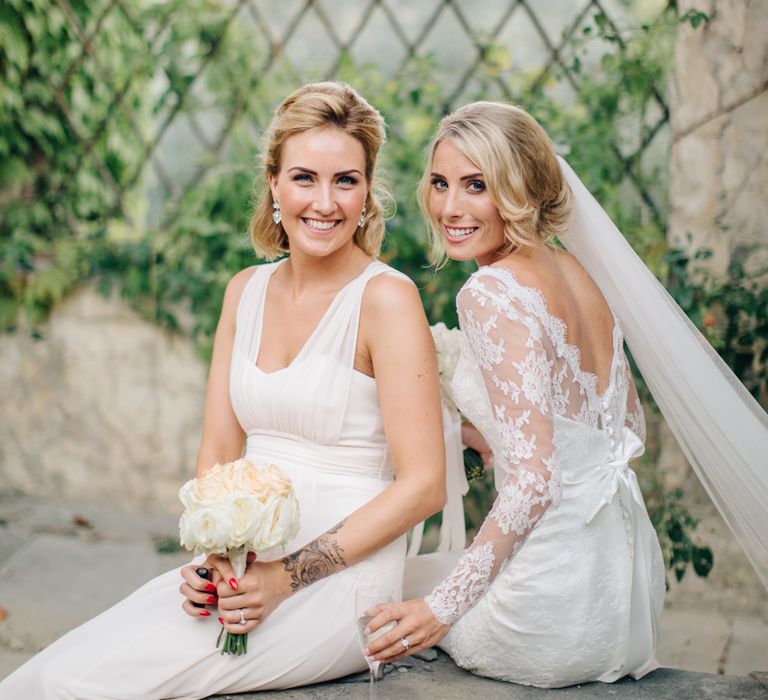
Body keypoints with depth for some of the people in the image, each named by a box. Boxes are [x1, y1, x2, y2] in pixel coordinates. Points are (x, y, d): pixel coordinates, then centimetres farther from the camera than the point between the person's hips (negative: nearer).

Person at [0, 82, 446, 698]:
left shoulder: (386, 297, -9)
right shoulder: (247, 290, 11)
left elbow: (422, 486, -12)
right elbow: (218, 450, 11)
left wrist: (286, 577, -16)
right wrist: (213, 559, -8)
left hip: (339, 580, -5)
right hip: (245, 566, 6)